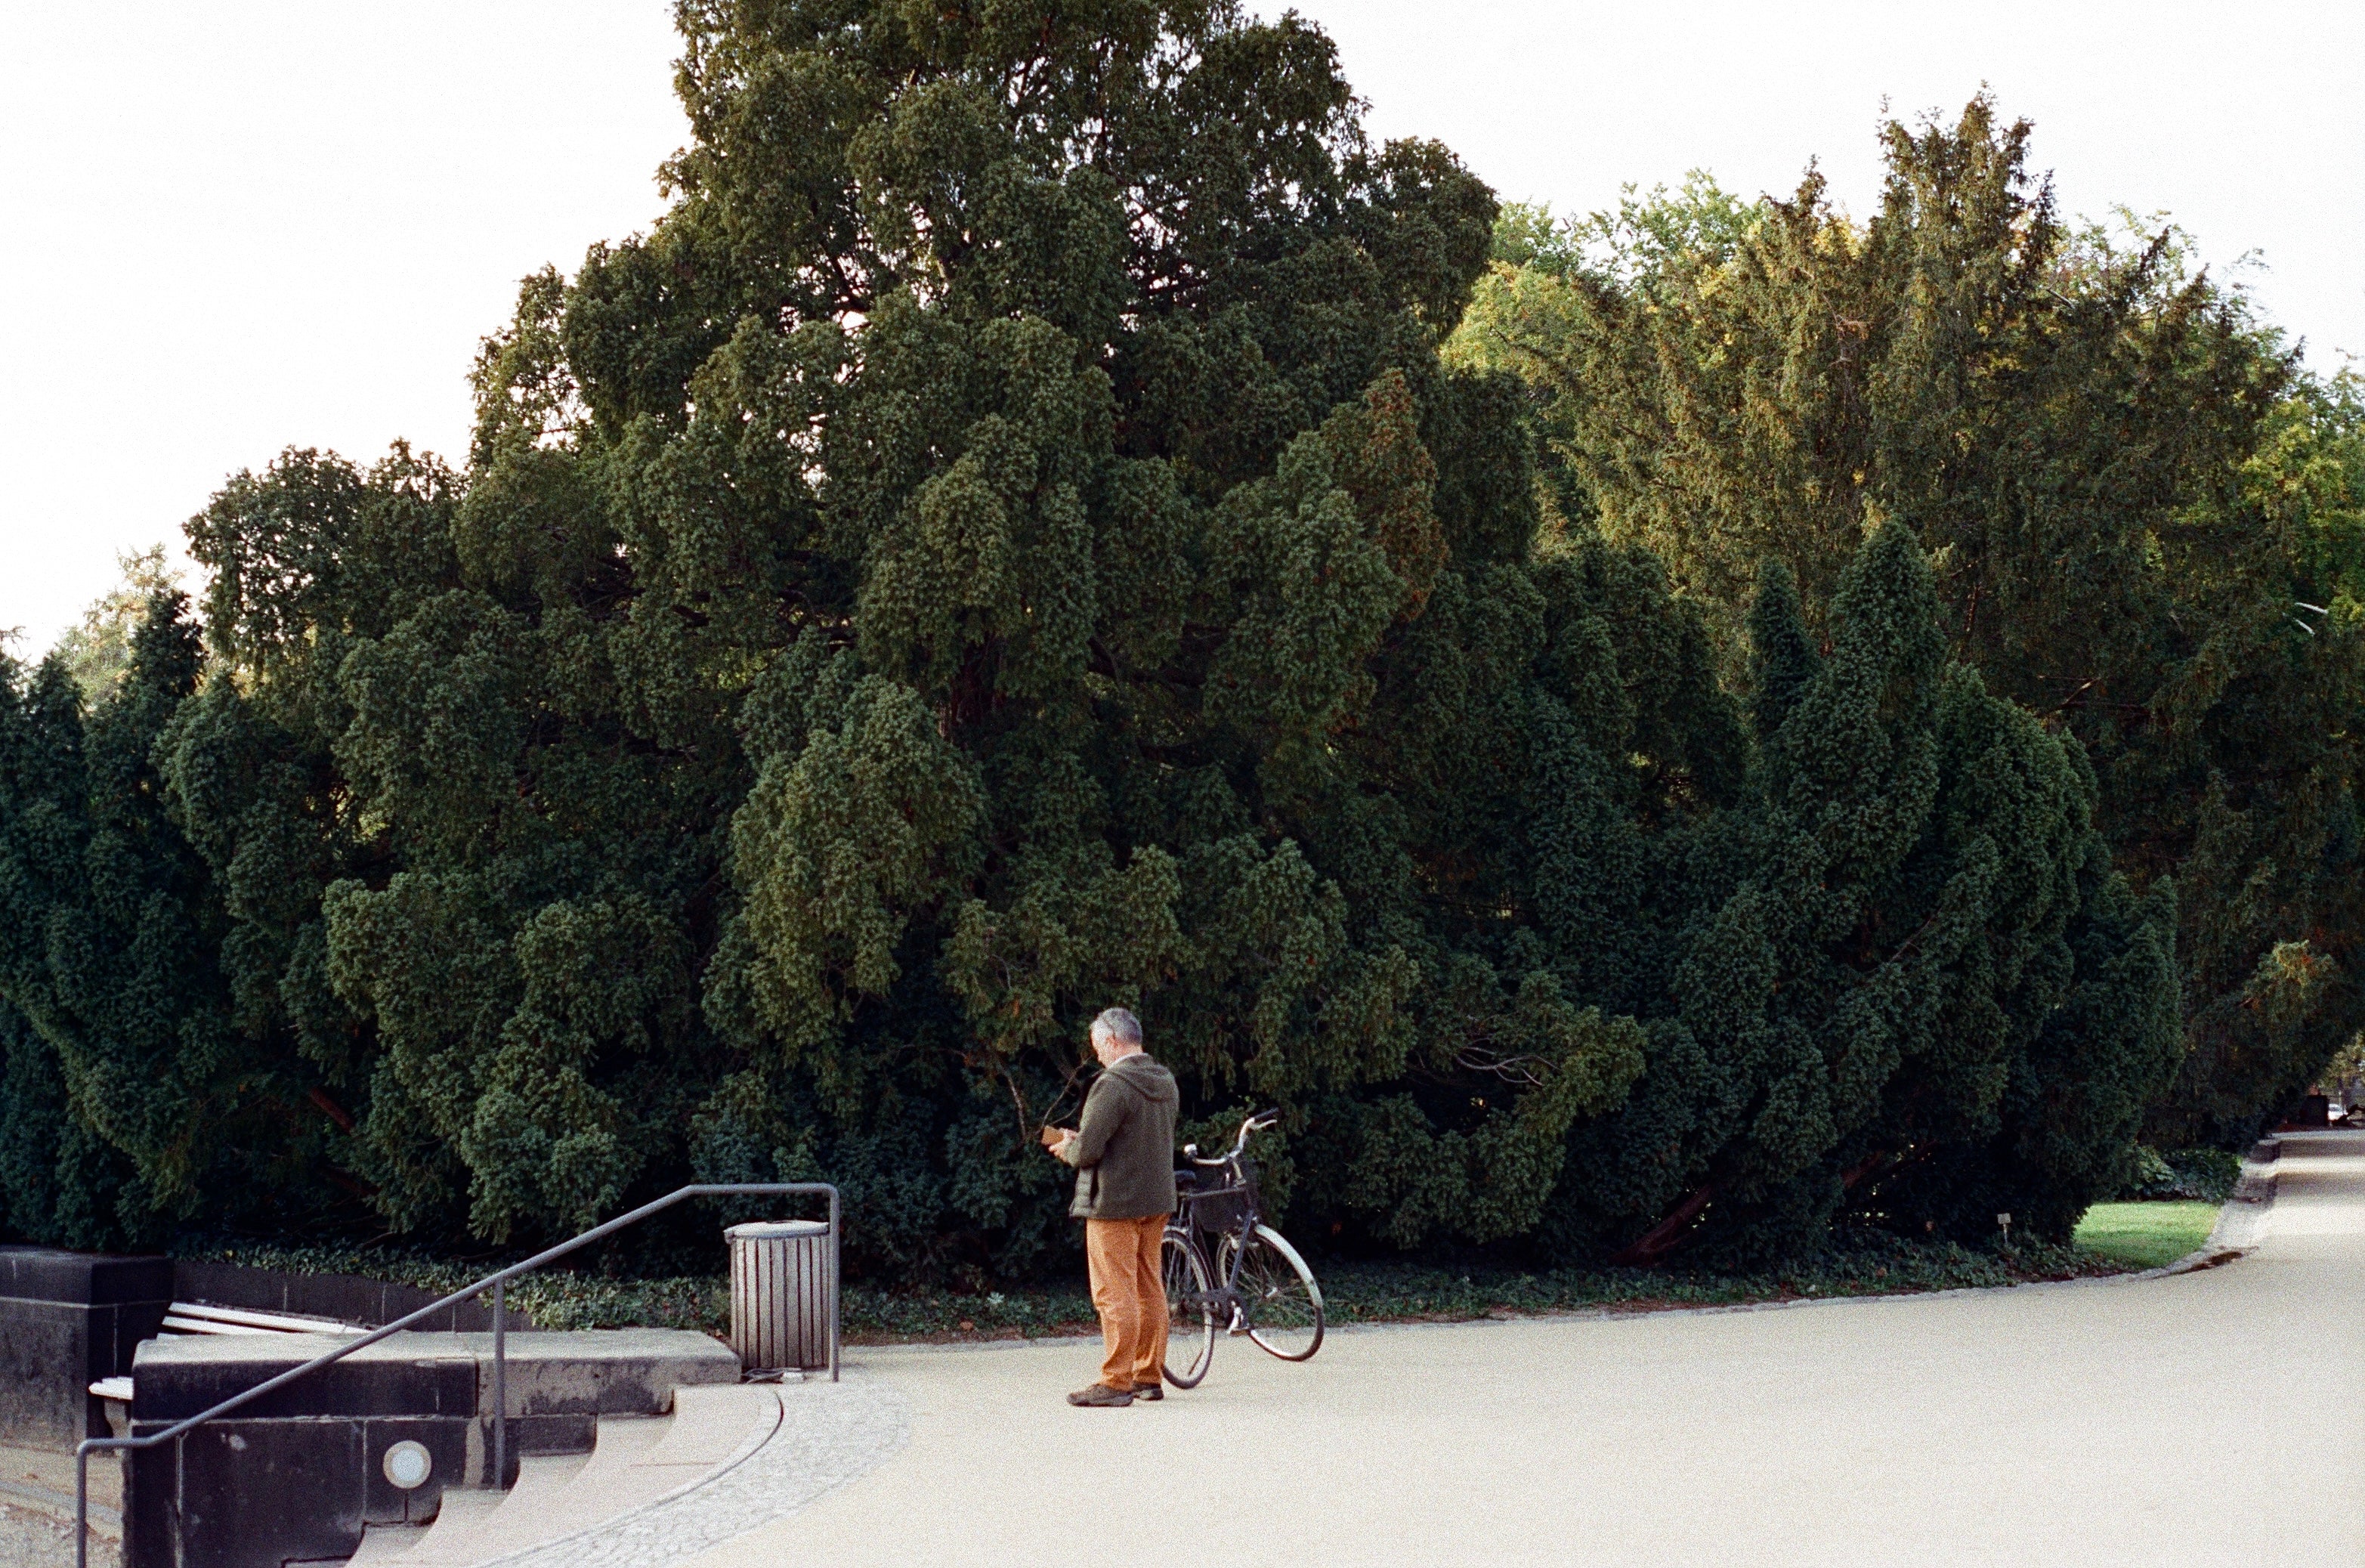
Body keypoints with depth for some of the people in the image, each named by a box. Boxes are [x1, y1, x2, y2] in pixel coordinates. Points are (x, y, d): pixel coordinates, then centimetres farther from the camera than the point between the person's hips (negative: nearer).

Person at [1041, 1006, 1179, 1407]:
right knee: (1150, 1291, 13)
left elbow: (1087, 1150, -23)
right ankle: (1149, 1377, 19)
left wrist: (1067, 1149, 1)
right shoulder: (1166, 1083, 10)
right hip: (1156, 1201, 9)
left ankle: (1116, 1382, -4)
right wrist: (1080, 1142, 17)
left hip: (1115, 1204, -9)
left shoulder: (1112, 1085, -18)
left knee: (1115, 1295, -5)